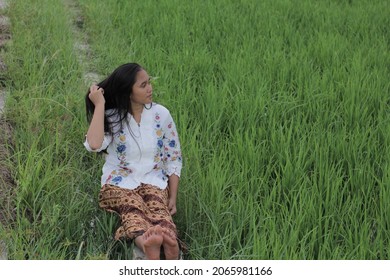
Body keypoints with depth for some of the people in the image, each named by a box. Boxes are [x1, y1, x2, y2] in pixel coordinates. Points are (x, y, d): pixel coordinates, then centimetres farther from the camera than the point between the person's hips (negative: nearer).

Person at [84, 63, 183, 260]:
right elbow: (94, 145, -25)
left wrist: (173, 197, 0)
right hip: (120, 183, -2)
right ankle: (147, 242, -70)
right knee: (132, 208, -38)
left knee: (158, 208, -35)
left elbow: (174, 158, 10)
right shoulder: (111, 118, -3)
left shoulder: (161, 114, 4)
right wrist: (99, 105, -17)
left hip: (153, 181, 2)